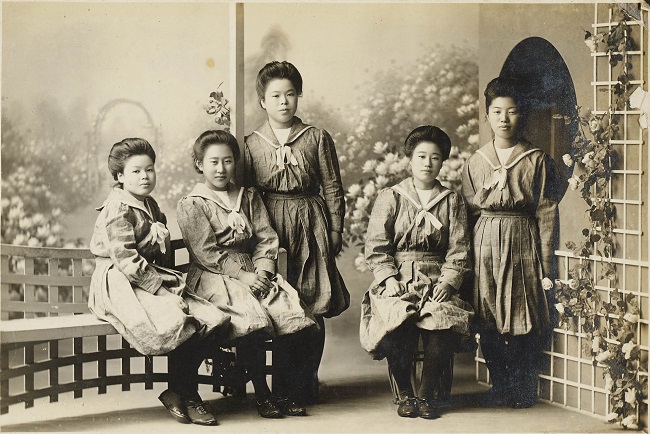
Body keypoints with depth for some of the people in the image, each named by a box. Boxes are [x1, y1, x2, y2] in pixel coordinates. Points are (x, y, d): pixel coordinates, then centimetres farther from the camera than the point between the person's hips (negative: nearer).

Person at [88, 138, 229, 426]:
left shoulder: (150, 205, 18)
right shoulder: (119, 210, -10)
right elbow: (125, 258, -19)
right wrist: (158, 284, -20)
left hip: (150, 278, 9)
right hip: (119, 283, -9)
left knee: (207, 319, -11)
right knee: (176, 322, -29)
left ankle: (184, 392, -2)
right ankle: (182, 394, -7)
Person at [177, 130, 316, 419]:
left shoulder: (249, 198, 17)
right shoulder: (191, 205, 1)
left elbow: (266, 240, 10)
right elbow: (207, 253, -8)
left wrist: (263, 271, -10)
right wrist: (244, 276, -16)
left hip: (252, 273, 5)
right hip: (214, 277, -5)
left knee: (291, 311, -22)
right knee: (252, 318, -31)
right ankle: (262, 395, -17)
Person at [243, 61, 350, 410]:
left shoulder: (317, 138, 4)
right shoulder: (252, 143, 7)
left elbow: (332, 188, 6)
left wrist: (335, 230, 2)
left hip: (310, 224, 0)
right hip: (269, 225, 1)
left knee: (312, 305, -1)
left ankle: (304, 385, 10)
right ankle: (284, 384, 14)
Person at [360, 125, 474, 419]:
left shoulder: (452, 202, 15)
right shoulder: (390, 198, 11)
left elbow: (459, 251, 8)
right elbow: (375, 246, 4)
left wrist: (448, 282, -8)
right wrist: (388, 279, -10)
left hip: (437, 281, 1)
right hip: (397, 281, -1)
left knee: (443, 321, -31)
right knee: (396, 322, -32)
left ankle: (427, 393, -11)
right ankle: (404, 393, -10)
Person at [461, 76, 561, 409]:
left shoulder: (537, 160, 1)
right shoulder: (477, 161, 9)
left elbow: (546, 212, -1)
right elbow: (469, 208, 11)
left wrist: (546, 260, -4)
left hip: (523, 241, -2)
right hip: (486, 242, 2)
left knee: (525, 315, -2)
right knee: (488, 318, 2)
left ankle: (524, 388, 12)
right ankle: (500, 385, 16)